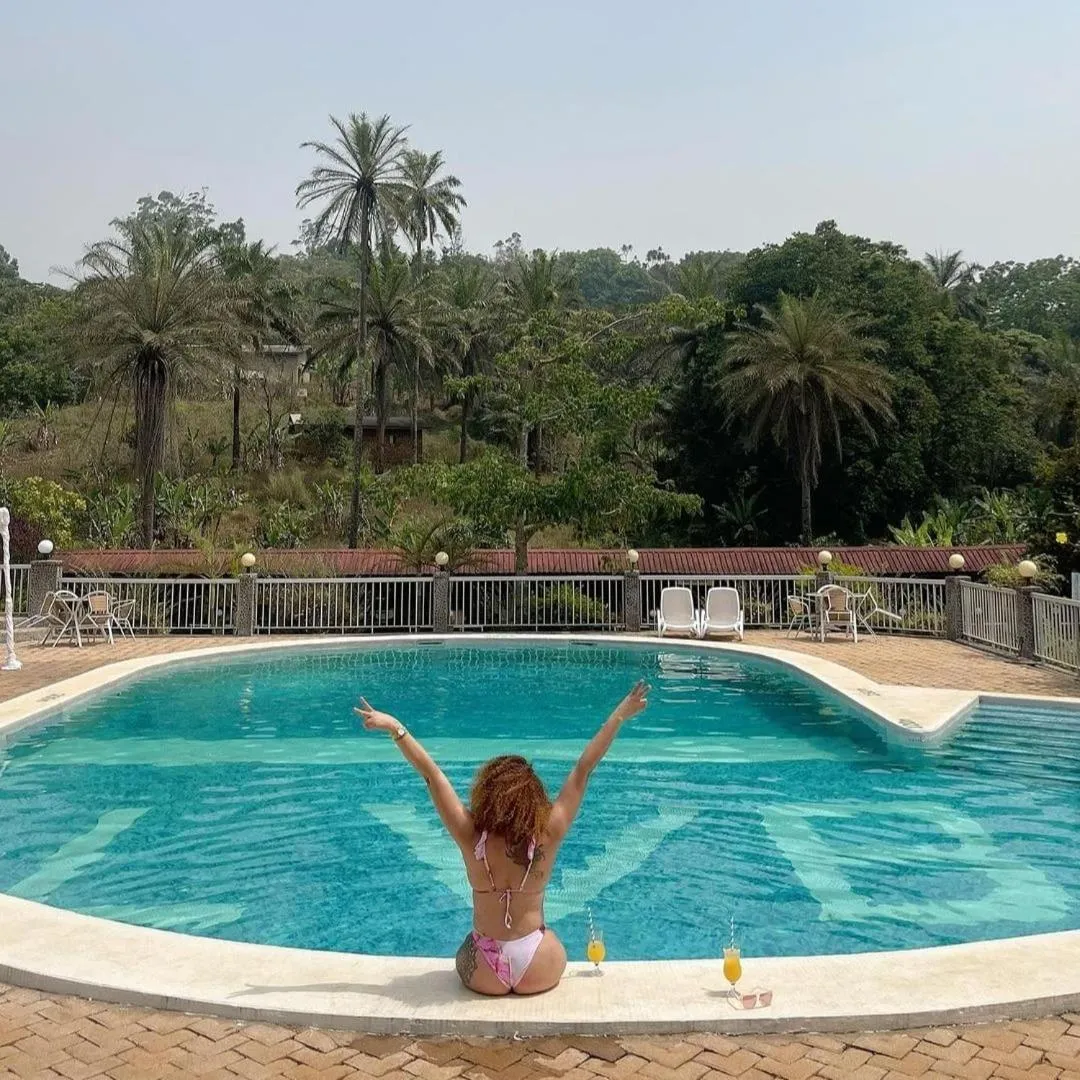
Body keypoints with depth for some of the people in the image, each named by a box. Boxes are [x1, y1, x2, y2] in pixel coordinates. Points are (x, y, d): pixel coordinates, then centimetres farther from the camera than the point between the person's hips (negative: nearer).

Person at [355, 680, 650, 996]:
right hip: (540, 972, 0)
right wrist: (620, 715, -10)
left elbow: (431, 773, -15)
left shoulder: (471, 836, -19)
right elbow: (583, 770, -16)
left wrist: (393, 727, -11)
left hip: (483, 974, 0)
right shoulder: (548, 835, -19)